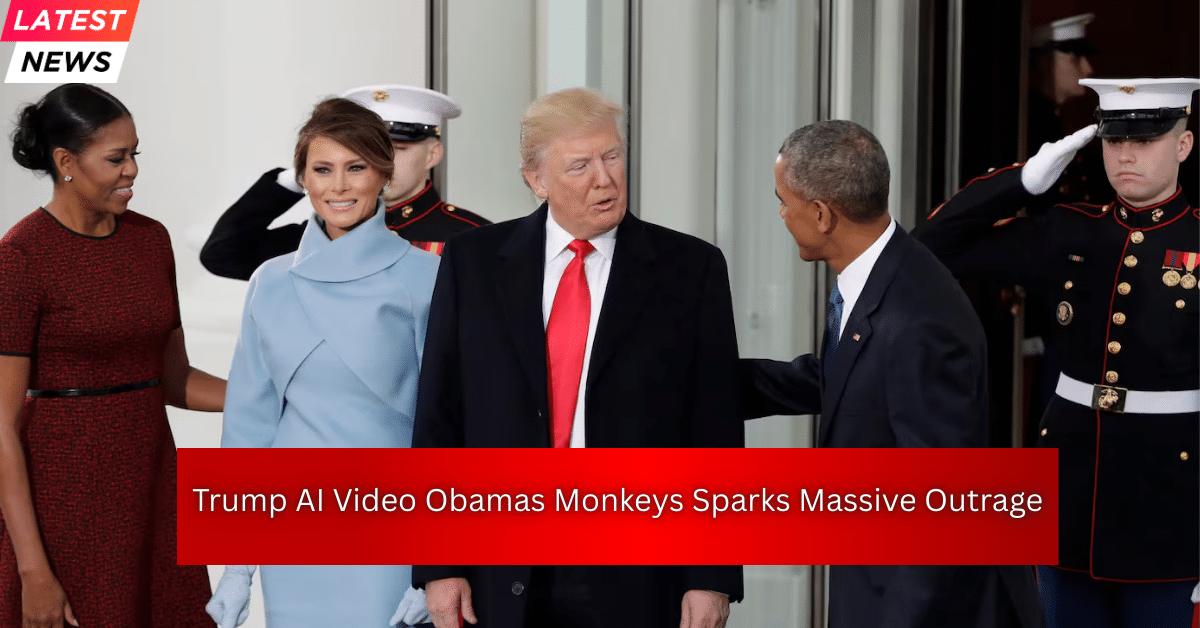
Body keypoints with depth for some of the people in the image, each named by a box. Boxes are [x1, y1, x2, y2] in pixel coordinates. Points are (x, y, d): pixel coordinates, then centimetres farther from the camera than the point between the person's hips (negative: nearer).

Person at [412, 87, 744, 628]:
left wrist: (712, 578, -6)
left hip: (637, 582, -1)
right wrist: (437, 566, -1)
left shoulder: (691, 269, 1)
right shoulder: (473, 262, 5)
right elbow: (439, 419, 4)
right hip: (502, 583, 1)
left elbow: (715, 430, -1)